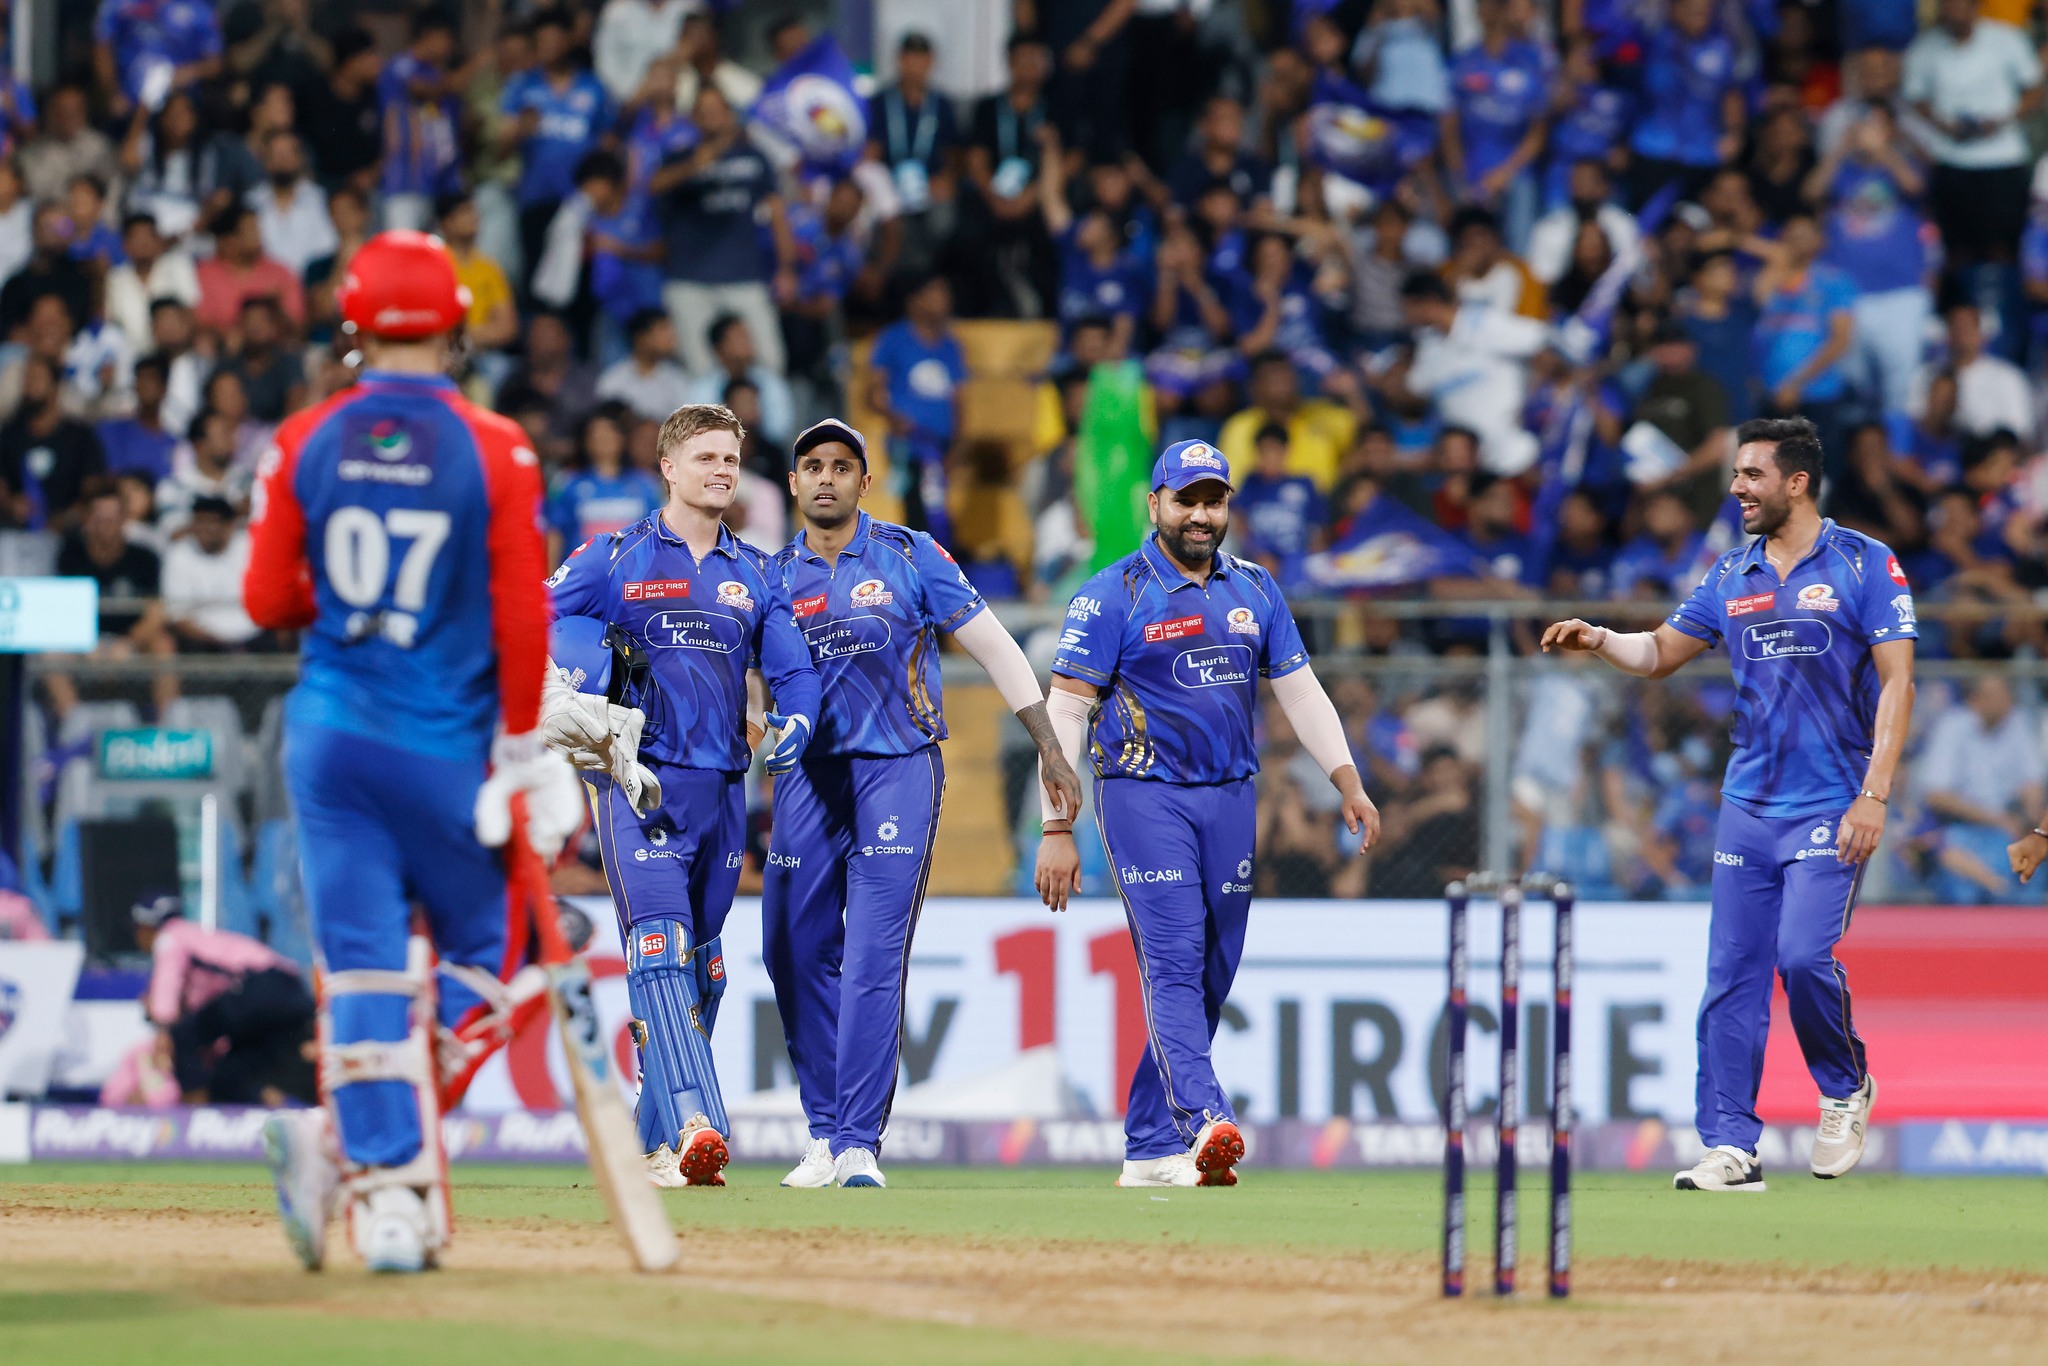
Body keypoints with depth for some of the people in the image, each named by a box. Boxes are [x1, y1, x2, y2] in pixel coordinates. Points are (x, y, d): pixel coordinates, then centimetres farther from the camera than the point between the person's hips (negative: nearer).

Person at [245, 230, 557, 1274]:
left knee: (362, 963, 4)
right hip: (447, 747, -2)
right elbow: (522, 620, -9)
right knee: (479, 950, 11)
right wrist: (524, 759, -2)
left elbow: (267, 601, 2)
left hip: (330, 737, 2)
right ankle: (342, 1138, -7)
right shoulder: (493, 451, -7)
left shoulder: (305, 444, -1)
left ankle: (389, 1195, -5)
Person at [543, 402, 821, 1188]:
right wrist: (554, 697, -17)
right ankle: (694, 1125, -34)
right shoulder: (614, 559, 3)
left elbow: (794, 670, 12)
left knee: (702, 967, 10)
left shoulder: (755, 576, 15)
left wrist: (794, 724, -9)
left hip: (722, 790, 6)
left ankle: (658, 1145, 19)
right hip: (639, 783, -6)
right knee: (660, 949, -20)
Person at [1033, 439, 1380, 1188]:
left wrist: (1347, 780, 1)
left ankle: (1151, 1149, 12)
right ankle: (1207, 1125, -30)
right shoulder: (1112, 596, -5)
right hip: (1145, 797, -6)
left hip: (1230, 800, 6)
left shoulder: (1255, 590, 11)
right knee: (1173, 961, -16)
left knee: (1210, 977, 5)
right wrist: (1056, 830, -15)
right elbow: (1063, 710, -8)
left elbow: (1299, 688, 14)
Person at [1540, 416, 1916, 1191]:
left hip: (1831, 808, -5)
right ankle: (1730, 1146, 3)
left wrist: (1874, 794, -16)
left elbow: (1896, 681, -8)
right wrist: (1600, 641, -4)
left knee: (1804, 953, -18)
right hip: (1749, 802, 5)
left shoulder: (1863, 566, -4)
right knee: (1731, 973, 0)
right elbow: (1660, 653, 18)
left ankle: (1846, 1090, 9)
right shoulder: (1732, 576, 11)